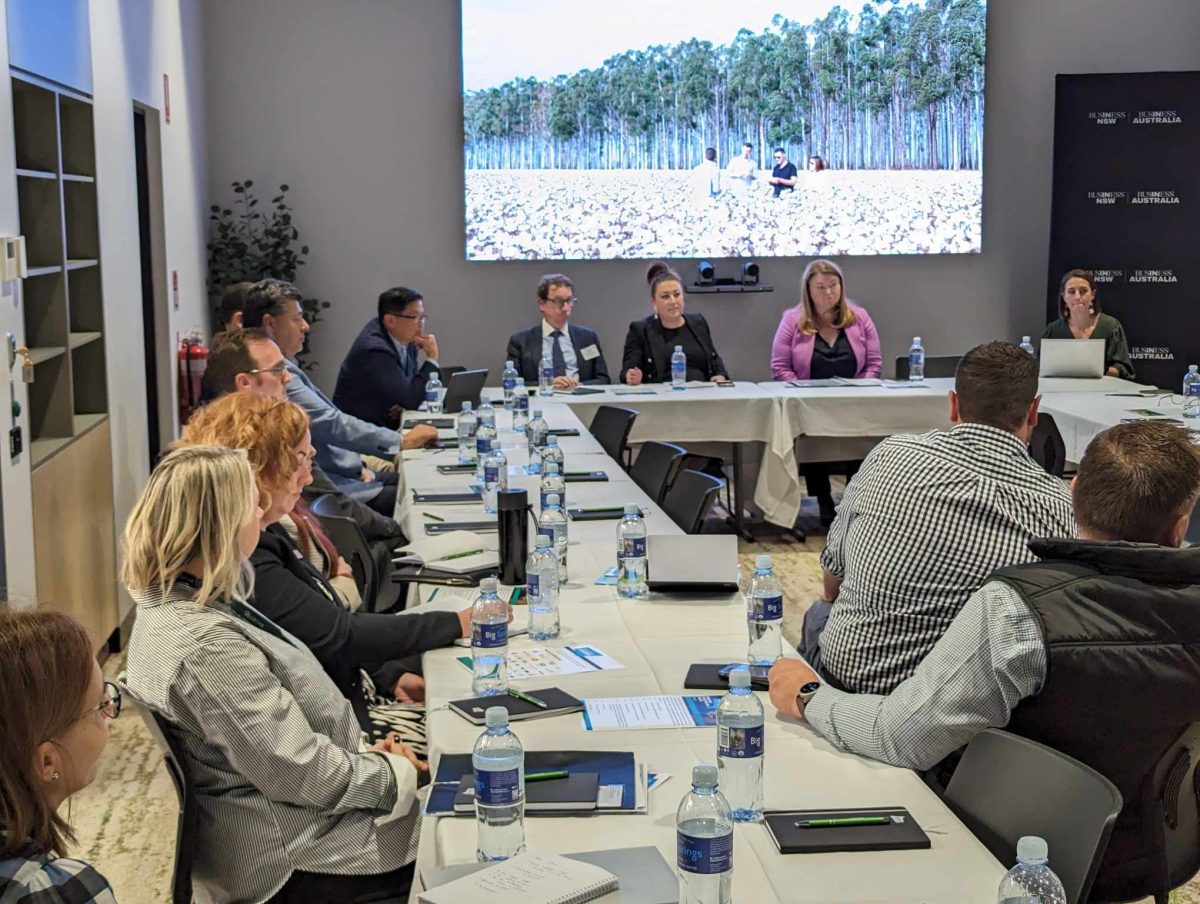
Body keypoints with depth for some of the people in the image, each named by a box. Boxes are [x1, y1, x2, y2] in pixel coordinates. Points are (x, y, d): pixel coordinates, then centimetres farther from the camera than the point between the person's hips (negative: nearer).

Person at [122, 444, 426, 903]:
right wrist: (397, 774, -12)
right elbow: (302, 773, -25)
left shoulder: (174, 603, 2)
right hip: (292, 860, -9)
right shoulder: (205, 646, -29)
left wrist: (362, 752, 5)